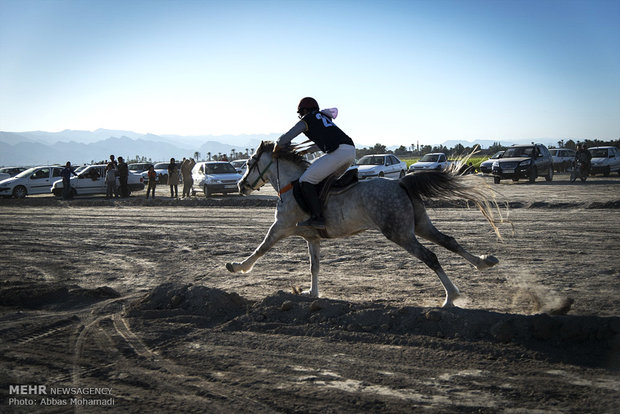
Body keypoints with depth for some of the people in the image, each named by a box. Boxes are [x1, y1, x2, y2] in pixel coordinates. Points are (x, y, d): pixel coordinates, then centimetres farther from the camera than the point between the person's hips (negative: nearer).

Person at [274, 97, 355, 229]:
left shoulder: (306, 120, 11)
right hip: (351, 150, 8)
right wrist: (305, 151, 51)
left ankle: (317, 218, -13)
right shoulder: (325, 118, 34)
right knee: (327, 179, 29)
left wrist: (275, 150, 26)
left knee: (306, 181, -5)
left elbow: (284, 140, 8)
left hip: (338, 152, -8)